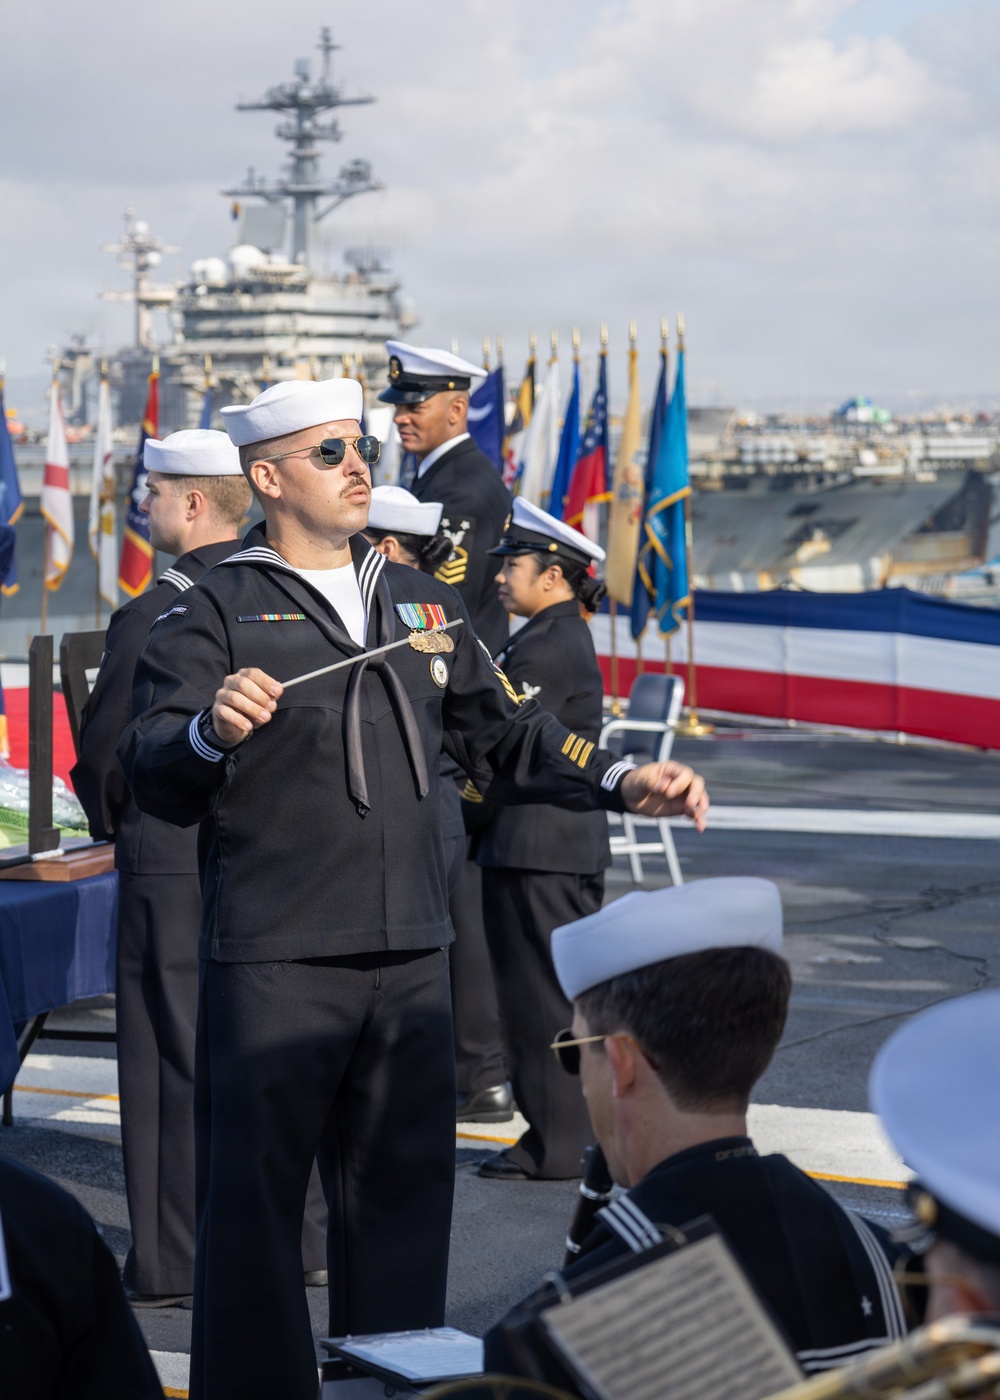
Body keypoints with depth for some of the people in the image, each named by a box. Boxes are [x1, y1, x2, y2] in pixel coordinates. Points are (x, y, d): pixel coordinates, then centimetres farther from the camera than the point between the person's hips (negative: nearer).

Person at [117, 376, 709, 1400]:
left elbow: (501, 732, 23)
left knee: (405, 1182, 11)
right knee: (255, 1191, -3)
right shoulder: (217, 611, -1)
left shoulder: (421, 604, 17)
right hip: (274, 960, -5)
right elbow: (152, 772, -10)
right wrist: (213, 732, -32)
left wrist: (620, 781, 9)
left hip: (410, 953, 6)